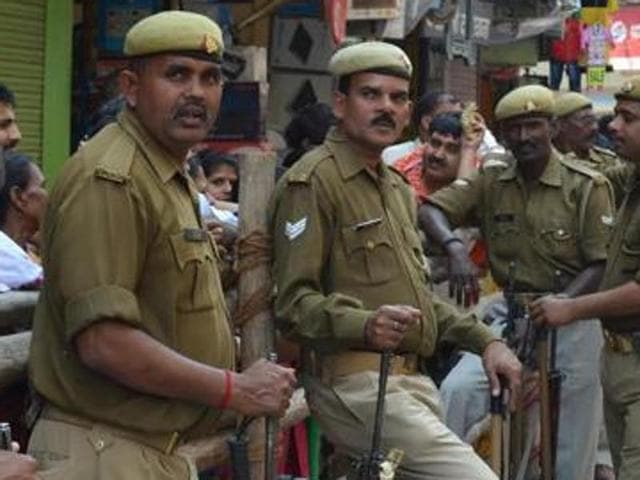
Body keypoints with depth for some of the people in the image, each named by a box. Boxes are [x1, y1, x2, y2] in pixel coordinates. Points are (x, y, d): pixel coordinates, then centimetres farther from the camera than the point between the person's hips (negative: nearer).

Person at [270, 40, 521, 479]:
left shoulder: (397, 188, 23)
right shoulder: (312, 180, -9)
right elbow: (294, 300, -15)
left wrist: (484, 339, 16)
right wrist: (365, 326, -31)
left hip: (412, 381, 10)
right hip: (356, 385, -10)